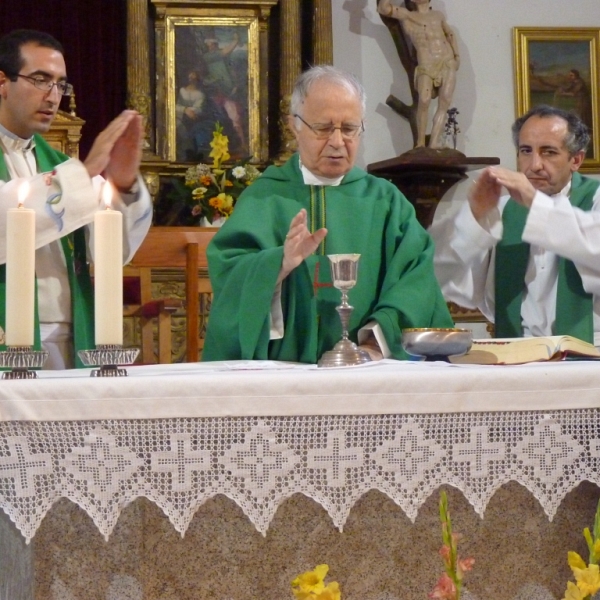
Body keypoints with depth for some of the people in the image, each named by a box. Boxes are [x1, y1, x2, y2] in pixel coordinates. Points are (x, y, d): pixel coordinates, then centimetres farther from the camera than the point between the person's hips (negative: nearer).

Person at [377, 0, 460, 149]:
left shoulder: (438, 15, 20)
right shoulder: (407, 16, 8)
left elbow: (449, 33, 34)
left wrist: (457, 55, 25)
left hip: (448, 64, 4)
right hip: (426, 66, -4)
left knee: (445, 101, -10)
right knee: (424, 100, -24)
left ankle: (434, 143, -10)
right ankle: (420, 142, -12)